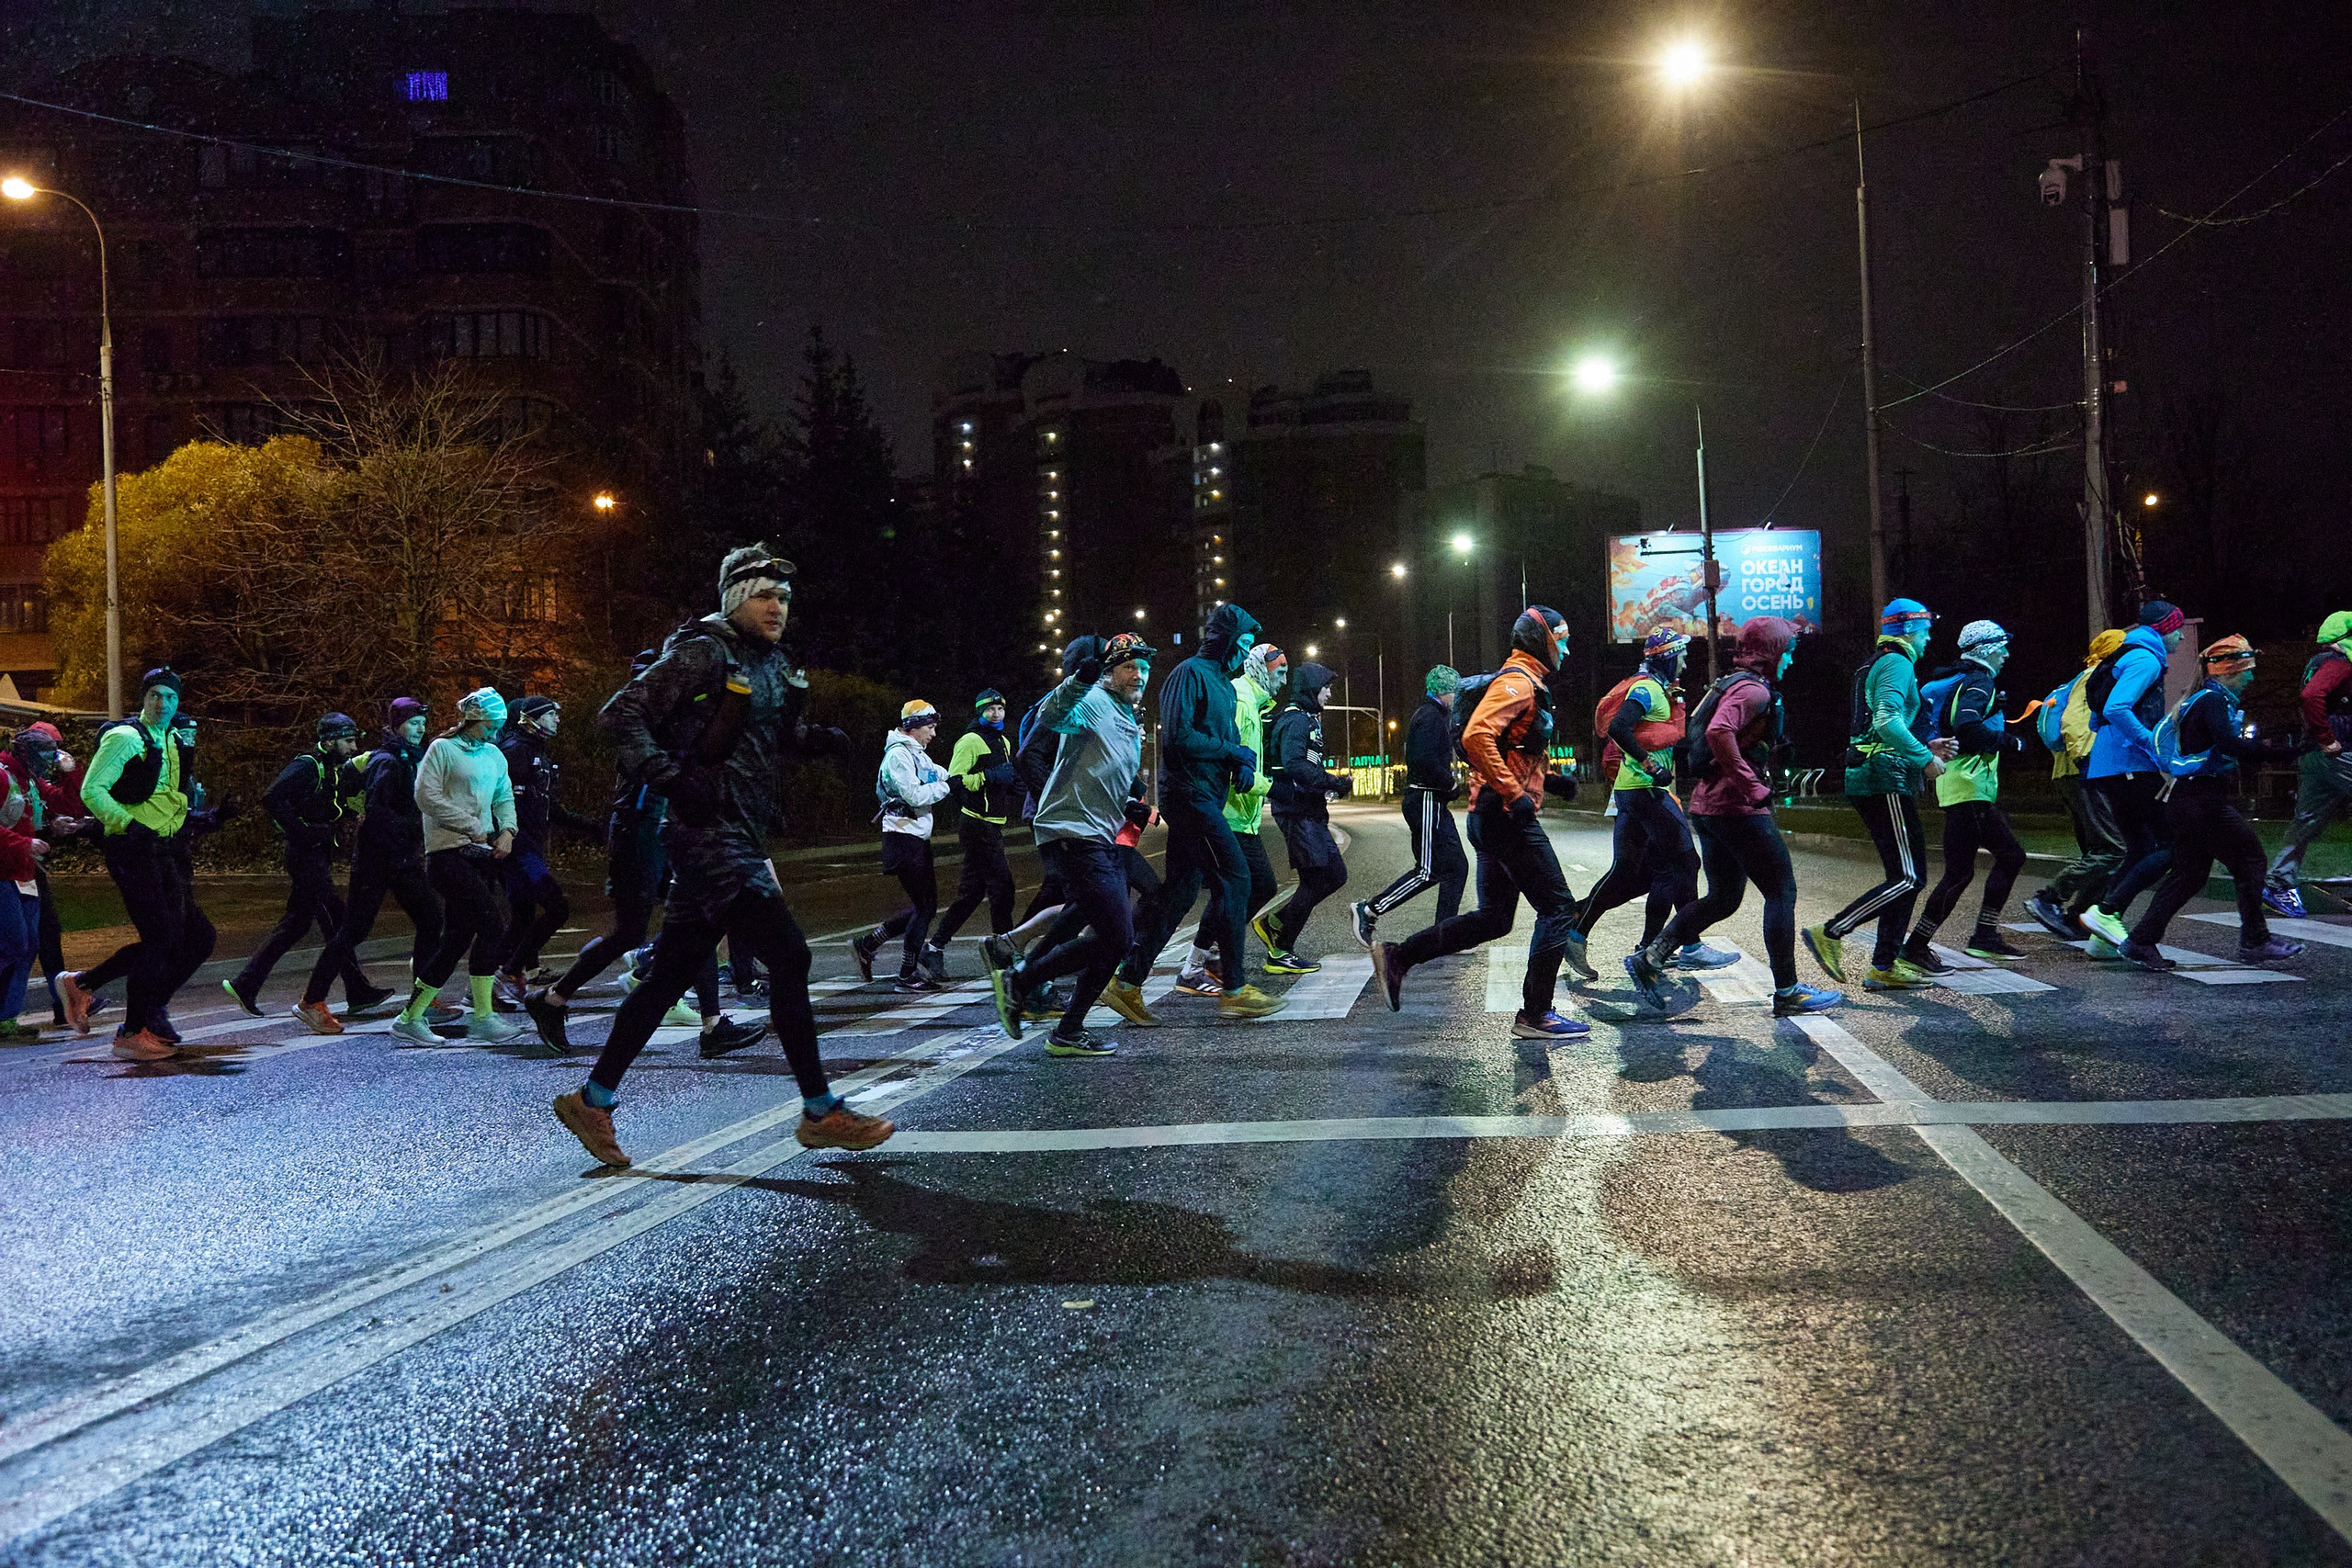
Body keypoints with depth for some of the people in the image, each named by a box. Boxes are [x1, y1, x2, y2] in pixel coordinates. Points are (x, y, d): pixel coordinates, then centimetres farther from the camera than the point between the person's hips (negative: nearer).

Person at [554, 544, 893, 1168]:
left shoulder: (771, 664, 18)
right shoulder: (704, 653, -9)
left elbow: (778, 736, 29)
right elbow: (622, 714, -14)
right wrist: (673, 781, -21)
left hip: (742, 835, 9)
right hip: (712, 835, -9)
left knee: (672, 975, 12)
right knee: (788, 955, -11)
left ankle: (592, 1101, 21)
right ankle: (821, 1112, -4)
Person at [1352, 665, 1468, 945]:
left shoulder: (1433, 715, 21)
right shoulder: (1431, 716, -13)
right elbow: (1425, 760, -25)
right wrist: (1451, 785, -14)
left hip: (1432, 803, 11)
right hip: (1427, 801, -11)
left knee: (1455, 867, 10)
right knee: (1428, 871, -9)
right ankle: (1368, 910, -4)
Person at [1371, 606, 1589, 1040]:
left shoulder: (1526, 684, 22)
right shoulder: (1517, 682, -12)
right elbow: (1477, 736, -27)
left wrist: (1550, 778, 16)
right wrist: (1514, 793, -26)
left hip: (1495, 819, 10)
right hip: (1508, 817, -10)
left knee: (1493, 918, 12)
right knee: (1558, 907, -5)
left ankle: (1397, 957, 10)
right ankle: (1535, 1015, 0)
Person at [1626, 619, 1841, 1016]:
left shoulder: (1728, 685, 17)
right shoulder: (1754, 689, -13)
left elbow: (1711, 730, 30)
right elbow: (1719, 732, -31)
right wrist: (1752, 787, -25)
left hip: (1707, 805, 10)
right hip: (1739, 809, -10)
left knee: (1723, 897, 15)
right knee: (1781, 893, 0)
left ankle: (1650, 957, 5)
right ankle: (1787, 992, 5)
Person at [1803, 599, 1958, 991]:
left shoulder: (1877, 665, 24)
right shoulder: (1897, 663, -7)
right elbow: (1888, 721, -23)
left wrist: (1924, 748, 20)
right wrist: (1925, 758, -17)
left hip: (1868, 778, 11)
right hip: (1887, 778, -11)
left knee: (1902, 877, 10)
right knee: (1909, 878, -12)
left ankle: (1884, 966, 8)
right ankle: (1831, 933, -15)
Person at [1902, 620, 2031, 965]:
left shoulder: (1964, 681, 19)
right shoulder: (1979, 683, -11)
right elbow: (1966, 727, -27)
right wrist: (2004, 740, -14)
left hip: (1975, 793, 11)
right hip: (1968, 790, -11)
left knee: (2011, 855, 13)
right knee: (1959, 873, -8)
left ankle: (1985, 936, 13)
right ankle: (1916, 946, -4)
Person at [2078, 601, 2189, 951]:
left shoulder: (2128, 657, 23)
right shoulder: (2146, 659, -8)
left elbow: (2097, 719, 27)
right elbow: (2116, 709, -24)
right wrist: (2154, 745, -22)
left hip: (2106, 770, 10)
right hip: (2132, 768, -10)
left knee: (2140, 850, 11)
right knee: (2170, 845, -9)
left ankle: (2105, 937, 7)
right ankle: (2105, 912, -15)